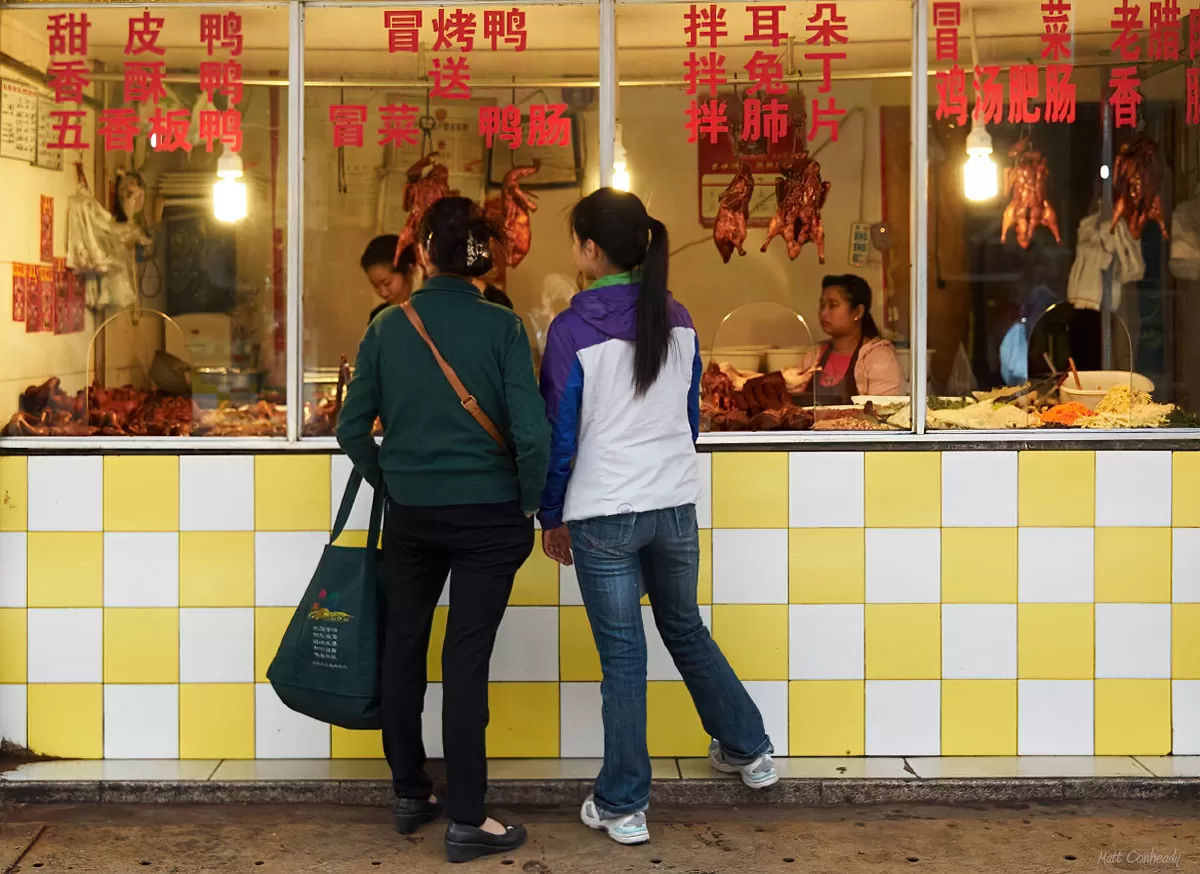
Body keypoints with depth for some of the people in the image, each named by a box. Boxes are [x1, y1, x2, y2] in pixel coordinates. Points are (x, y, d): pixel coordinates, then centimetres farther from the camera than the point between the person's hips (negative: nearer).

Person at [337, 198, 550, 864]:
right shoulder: (502, 327, -10)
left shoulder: (388, 327, -2)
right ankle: (465, 822, 7)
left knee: (403, 645, 17)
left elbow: (352, 429, -1)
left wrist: (389, 483, 14)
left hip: (409, 515, 3)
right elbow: (531, 433, -16)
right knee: (466, 658, 1)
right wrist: (531, 505, 0)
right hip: (488, 515, -2)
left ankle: (409, 794, 30)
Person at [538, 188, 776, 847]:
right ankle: (749, 751, 34)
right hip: (676, 506, 5)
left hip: (603, 516, -4)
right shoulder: (678, 319, 2)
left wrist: (552, 517, 4)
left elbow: (559, 435, -7)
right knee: (687, 631, 23)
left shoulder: (572, 330, -12)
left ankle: (622, 808, 13)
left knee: (622, 655, 3)